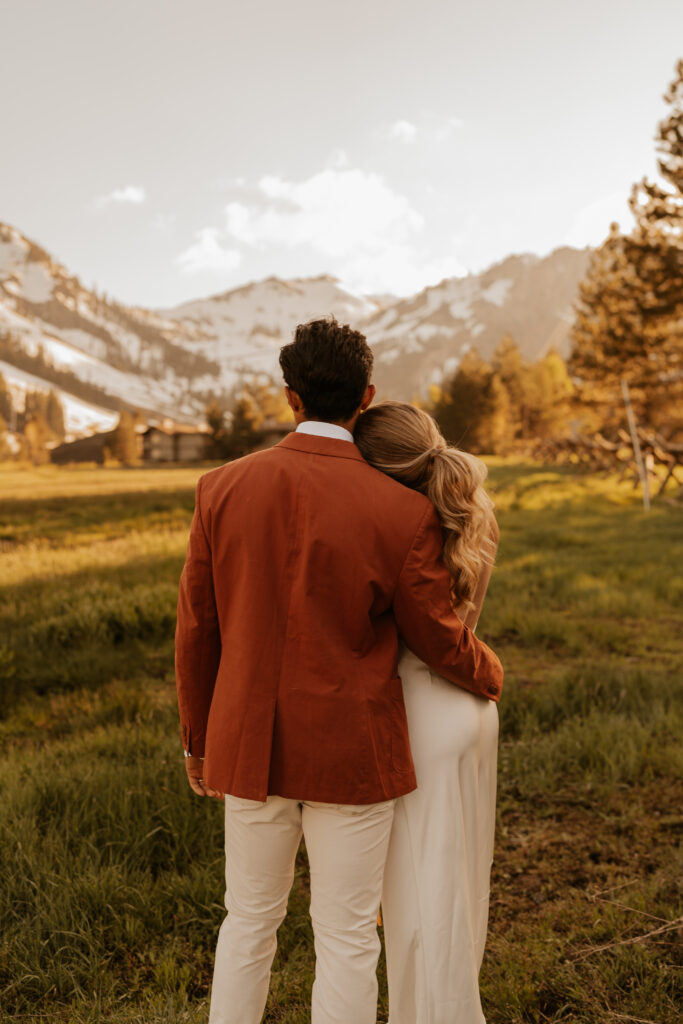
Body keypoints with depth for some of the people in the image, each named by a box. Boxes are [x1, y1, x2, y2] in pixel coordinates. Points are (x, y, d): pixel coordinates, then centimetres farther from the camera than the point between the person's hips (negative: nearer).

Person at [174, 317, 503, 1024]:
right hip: (353, 754, -3)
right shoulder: (404, 512, -15)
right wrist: (489, 675, 19)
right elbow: (439, 641, -5)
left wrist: (198, 741, 14)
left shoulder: (223, 489, -7)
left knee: (249, 920, 21)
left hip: (253, 748, 3)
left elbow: (197, 630, -1)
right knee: (347, 937, 12)